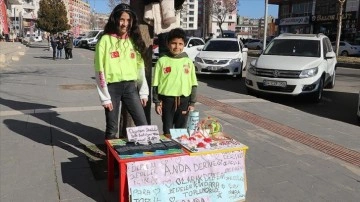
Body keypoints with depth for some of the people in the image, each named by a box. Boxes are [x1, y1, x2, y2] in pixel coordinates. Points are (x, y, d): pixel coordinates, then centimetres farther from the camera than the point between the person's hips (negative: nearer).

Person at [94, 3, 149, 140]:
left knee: (143, 125, 2)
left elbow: (140, 67, 10)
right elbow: (99, 71, -7)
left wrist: (143, 92, 6)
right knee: (112, 129, 7)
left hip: (130, 87, 4)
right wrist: (105, 97, -10)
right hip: (112, 87, -3)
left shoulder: (134, 40, 9)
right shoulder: (105, 40, -4)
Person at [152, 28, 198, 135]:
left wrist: (192, 103, 3)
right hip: (167, 100, -2)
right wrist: (157, 102, -3)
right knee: (167, 131, 7)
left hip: (183, 100, 2)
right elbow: (155, 84, 1)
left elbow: (193, 84, 7)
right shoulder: (162, 61, -1)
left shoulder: (188, 62, 5)